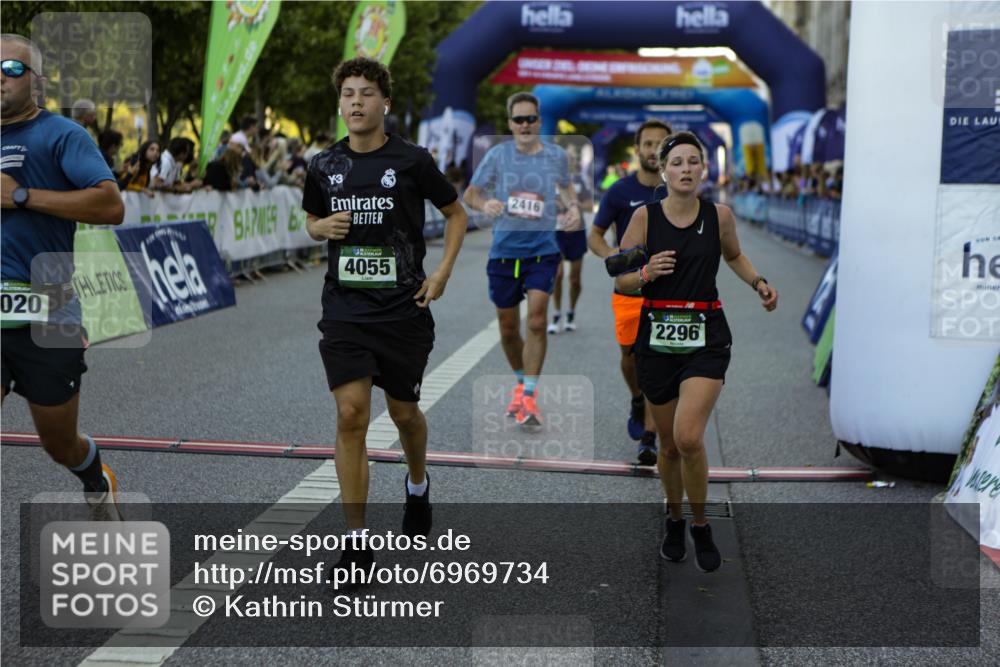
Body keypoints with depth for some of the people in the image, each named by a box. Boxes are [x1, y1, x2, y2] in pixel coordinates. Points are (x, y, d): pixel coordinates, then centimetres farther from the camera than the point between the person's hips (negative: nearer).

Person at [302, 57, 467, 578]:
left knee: (403, 412, 13)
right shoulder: (324, 166, 4)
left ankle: (417, 485, 46)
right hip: (344, 310, 1)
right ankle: (357, 539, -1)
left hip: (403, 307, -1)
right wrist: (323, 227, -4)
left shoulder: (412, 160, -4)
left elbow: (456, 213, 7)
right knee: (350, 416, -9)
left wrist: (443, 271, -4)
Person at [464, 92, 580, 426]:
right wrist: (485, 204, -20)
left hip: (542, 249, -1)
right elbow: (470, 193, 3)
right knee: (508, 328, 10)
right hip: (504, 249, 1)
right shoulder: (498, 154, -1)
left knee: (536, 320, -16)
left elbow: (565, 186, 23)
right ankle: (521, 382, 36)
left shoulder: (556, 155, 3)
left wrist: (573, 205, 1)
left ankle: (528, 397, -10)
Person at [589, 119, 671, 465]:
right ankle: (637, 402, 44)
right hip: (629, 291, 0)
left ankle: (649, 438, 1)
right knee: (630, 358, 12)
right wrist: (609, 253, -19)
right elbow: (594, 235, 0)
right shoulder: (620, 191, -3)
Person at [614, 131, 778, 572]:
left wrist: (759, 284, 5)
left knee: (689, 437, -18)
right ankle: (674, 520, 36)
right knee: (669, 444, 10)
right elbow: (620, 280, 1)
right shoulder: (644, 217, -4)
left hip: (707, 337, -1)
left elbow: (734, 256, 21)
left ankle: (701, 527, 4)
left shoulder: (719, 216, 0)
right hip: (657, 338, 1)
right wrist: (645, 274, -19)